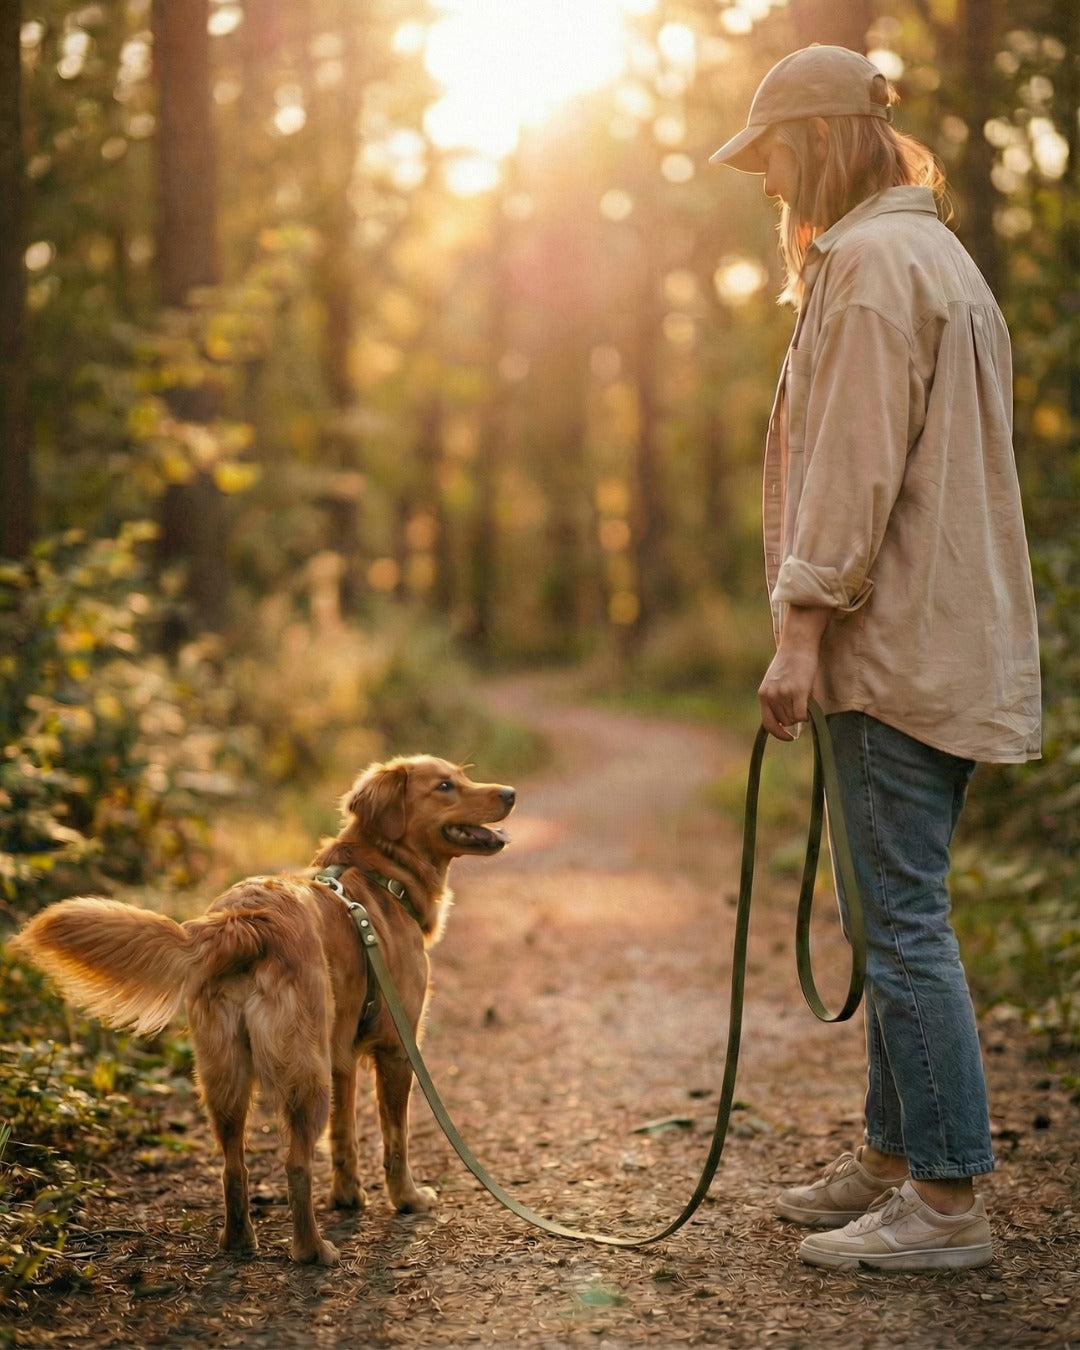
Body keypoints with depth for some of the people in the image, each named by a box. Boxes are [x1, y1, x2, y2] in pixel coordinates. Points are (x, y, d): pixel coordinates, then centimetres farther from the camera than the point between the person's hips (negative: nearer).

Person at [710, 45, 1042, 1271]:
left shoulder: (871, 263, -10)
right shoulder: (935, 257, 22)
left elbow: (853, 467, -18)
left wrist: (802, 624, -17)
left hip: (900, 649, -11)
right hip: (947, 643, 11)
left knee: (902, 917, -8)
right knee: (896, 914, 15)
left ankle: (947, 1203, -4)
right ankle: (890, 1159, 24)